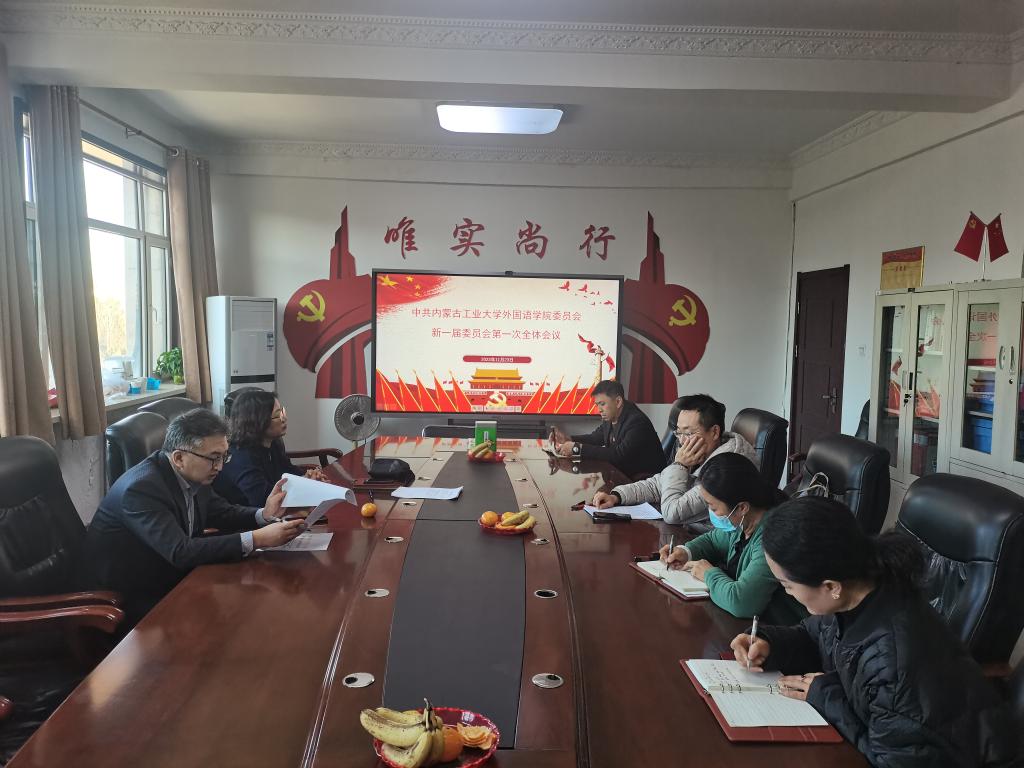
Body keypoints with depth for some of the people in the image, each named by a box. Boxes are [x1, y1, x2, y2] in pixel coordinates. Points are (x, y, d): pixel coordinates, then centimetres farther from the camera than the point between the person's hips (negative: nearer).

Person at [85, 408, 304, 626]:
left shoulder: (192, 474, -6)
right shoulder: (142, 487, -28)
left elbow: (222, 513, 7)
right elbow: (180, 552, -34)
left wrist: (264, 515, -14)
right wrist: (256, 539, -38)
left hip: (175, 577, 7)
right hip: (131, 598, -7)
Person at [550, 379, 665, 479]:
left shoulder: (637, 422, -24)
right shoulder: (610, 418, 3)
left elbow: (619, 455, -31)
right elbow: (595, 438, 17)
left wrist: (577, 448, -31)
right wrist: (568, 439, -3)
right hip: (623, 473, 8)